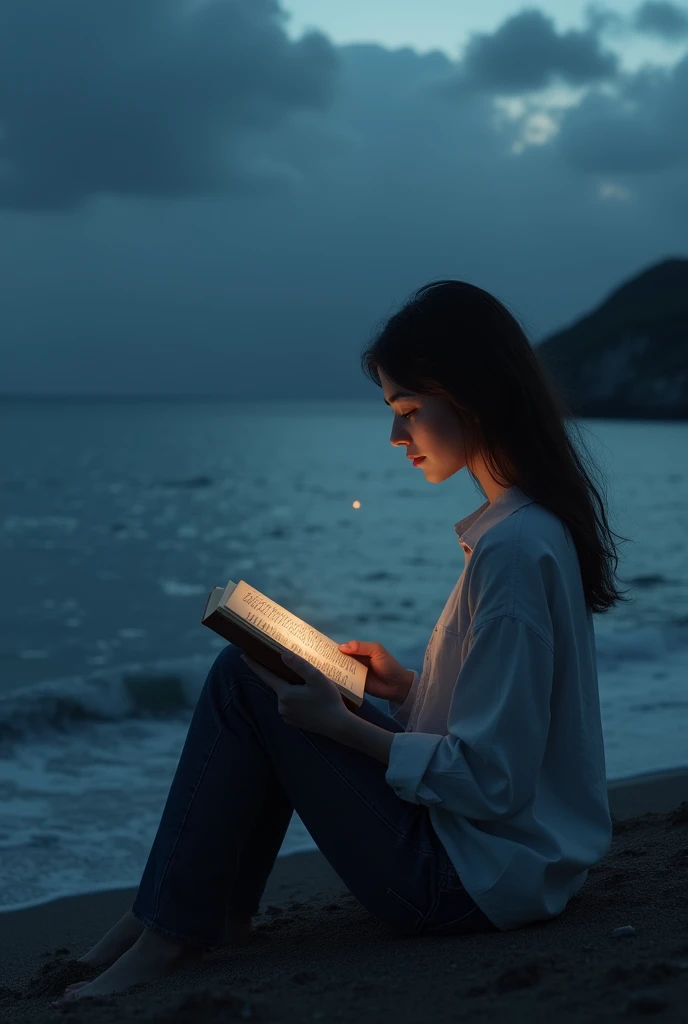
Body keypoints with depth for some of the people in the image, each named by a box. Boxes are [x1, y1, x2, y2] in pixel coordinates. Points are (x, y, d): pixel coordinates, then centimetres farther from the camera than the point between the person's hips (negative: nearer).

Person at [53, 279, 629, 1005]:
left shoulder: (513, 549, -24)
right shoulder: (538, 524, 7)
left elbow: (491, 780, -23)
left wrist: (343, 725, -18)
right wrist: (404, 687, 7)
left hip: (476, 879, -10)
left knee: (245, 684, -10)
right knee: (254, 673, 11)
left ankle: (169, 938, 2)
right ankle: (221, 914, 14)